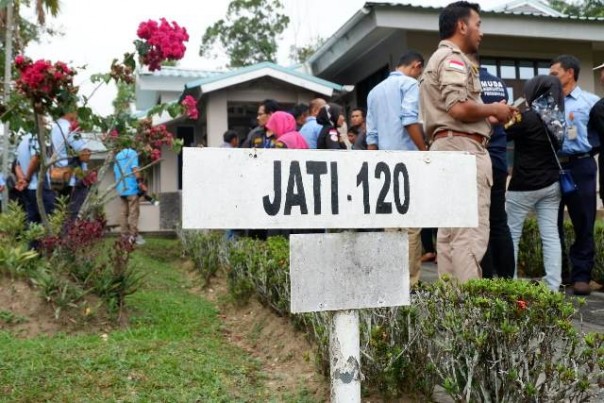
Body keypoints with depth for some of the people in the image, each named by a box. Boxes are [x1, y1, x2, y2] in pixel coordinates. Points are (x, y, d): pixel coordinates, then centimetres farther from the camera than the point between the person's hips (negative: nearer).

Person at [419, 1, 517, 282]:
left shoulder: (439, 58, 26)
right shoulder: (453, 57, -6)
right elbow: (459, 108, -21)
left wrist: (487, 118, 15)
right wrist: (493, 110, -4)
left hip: (447, 147, 10)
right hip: (462, 147, -10)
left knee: (450, 232, 9)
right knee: (470, 232, -12)